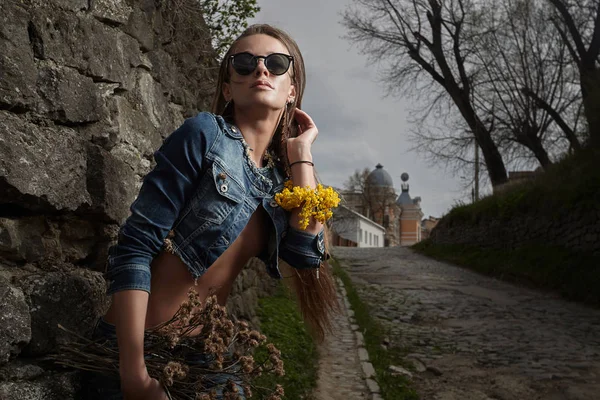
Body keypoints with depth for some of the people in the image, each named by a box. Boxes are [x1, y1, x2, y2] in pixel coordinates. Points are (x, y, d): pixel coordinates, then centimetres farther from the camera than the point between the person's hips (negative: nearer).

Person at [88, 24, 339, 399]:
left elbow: (307, 253, -8)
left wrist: (301, 151, -4)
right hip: (133, 345, -5)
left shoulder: (283, 174, 7)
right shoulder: (205, 134, -11)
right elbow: (136, 245, -15)